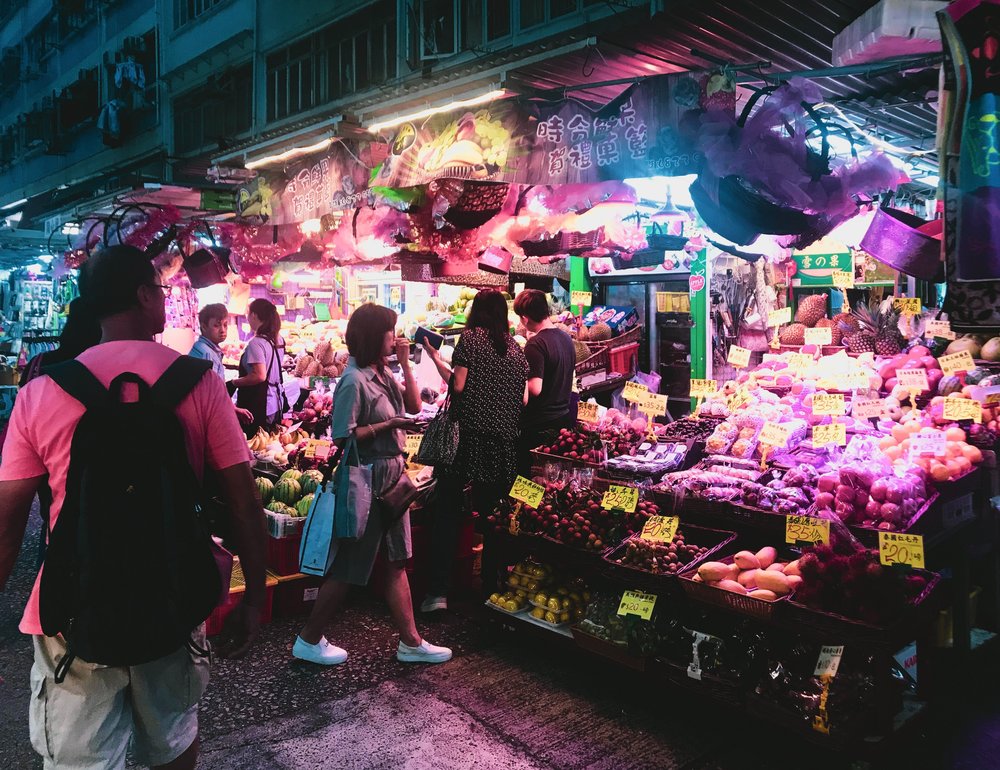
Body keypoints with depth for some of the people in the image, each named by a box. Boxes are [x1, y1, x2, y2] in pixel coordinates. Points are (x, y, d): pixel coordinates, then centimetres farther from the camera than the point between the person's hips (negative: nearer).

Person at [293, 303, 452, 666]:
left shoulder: (383, 373, 8)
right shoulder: (354, 381, -18)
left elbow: (414, 405, 9)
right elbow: (343, 437, -20)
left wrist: (405, 363, 2)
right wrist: (388, 425, -22)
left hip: (392, 476, 9)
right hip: (367, 481, -9)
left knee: (397, 562, 14)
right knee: (348, 568, 3)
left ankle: (410, 642, 24)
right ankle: (309, 641, 20)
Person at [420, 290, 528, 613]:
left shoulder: (470, 338, -2)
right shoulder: (516, 348, 12)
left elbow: (458, 384, -9)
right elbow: (524, 399, 10)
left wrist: (435, 357, 3)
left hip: (469, 435, -4)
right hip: (505, 439, 5)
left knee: (448, 512, 1)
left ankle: (439, 590, -3)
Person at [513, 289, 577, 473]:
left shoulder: (535, 344, -18)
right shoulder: (566, 338, 7)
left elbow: (535, 389, -24)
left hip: (539, 425, -8)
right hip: (565, 418, 8)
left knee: (525, 477, 3)